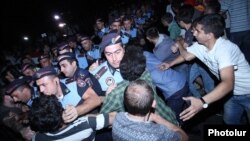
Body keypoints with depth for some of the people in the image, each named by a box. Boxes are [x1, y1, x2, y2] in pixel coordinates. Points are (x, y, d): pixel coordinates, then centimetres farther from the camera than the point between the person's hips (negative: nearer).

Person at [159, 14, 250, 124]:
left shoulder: (224, 49, -35)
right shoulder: (200, 45, -12)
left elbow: (228, 83, -47)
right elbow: (186, 56, 10)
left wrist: (202, 102, -57)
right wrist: (170, 64, 0)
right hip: (232, 93, 7)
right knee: (229, 120, 18)